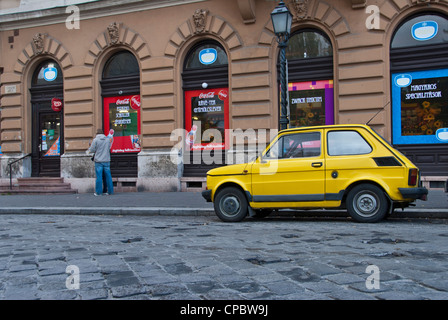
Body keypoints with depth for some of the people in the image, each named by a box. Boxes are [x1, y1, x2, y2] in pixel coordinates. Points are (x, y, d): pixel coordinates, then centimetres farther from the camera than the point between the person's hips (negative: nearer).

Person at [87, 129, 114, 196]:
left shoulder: (95, 140, -7)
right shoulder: (108, 139, 6)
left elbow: (92, 150, -6)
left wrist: (88, 150, 15)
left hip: (98, 161, -3)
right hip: (106, 160, 3)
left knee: (99, 176, 1)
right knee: (108, 176, 8)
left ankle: (98, 192, 4)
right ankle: (110, 191, 11)